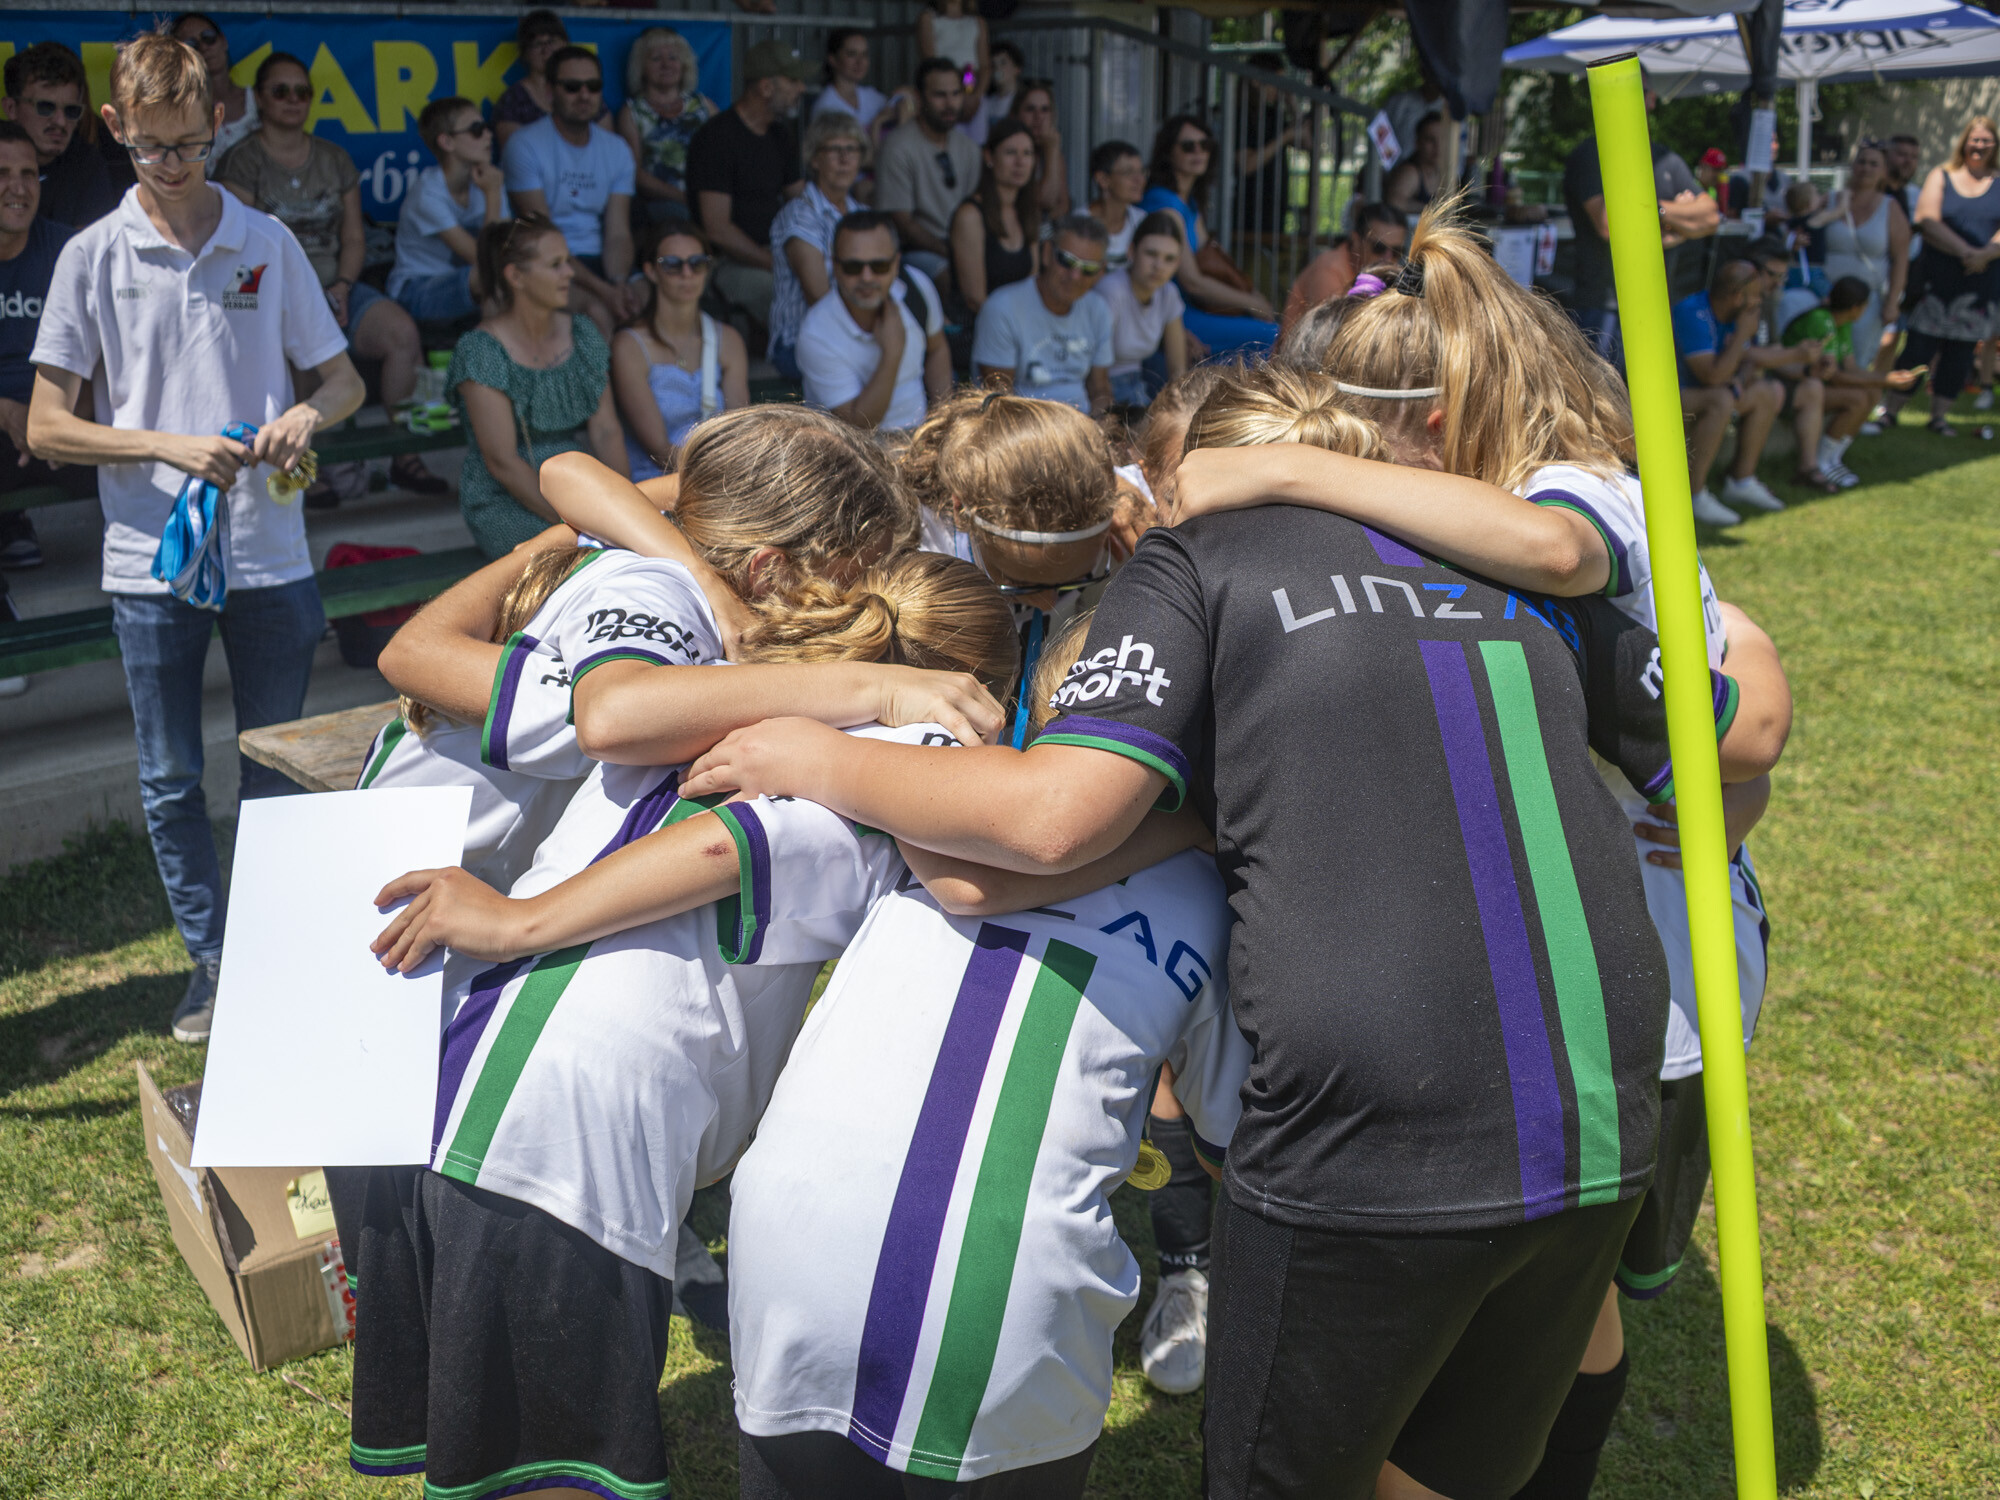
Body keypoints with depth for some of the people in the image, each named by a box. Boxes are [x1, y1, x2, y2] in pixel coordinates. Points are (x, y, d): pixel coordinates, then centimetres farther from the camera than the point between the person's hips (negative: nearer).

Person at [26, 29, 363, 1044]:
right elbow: (46, 429, -2)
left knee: (276, 774, 11)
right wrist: (172, 446, -16)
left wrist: (307, 416, -14)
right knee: (169, 782, 9)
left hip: (268, 552, 1)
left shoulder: (268, 244, 3)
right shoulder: (93, 257, 0)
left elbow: (345, 380, 9)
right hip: (150, 556, 0)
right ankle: (211, 959, 25)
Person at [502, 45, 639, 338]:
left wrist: (619, 282, -19)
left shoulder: (616, 149, 11)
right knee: (598, 311, -33)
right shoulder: (525, 145, -6)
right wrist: (602, 290, -24)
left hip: (599, 263, 5)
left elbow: (618, 234, 4)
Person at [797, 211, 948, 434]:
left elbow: (937, 349, 16)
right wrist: (892, 352, -26)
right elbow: (858, 424, -20)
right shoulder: (817, 335, -21)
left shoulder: (916, 286, -5)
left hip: (919, 430, 8)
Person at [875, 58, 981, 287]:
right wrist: (951, 252, -19)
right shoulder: (898, 146, -8)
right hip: (916, 250, -6)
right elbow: (902, 225, -12)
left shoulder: (967, 146, 14)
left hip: (959, 244, 6)